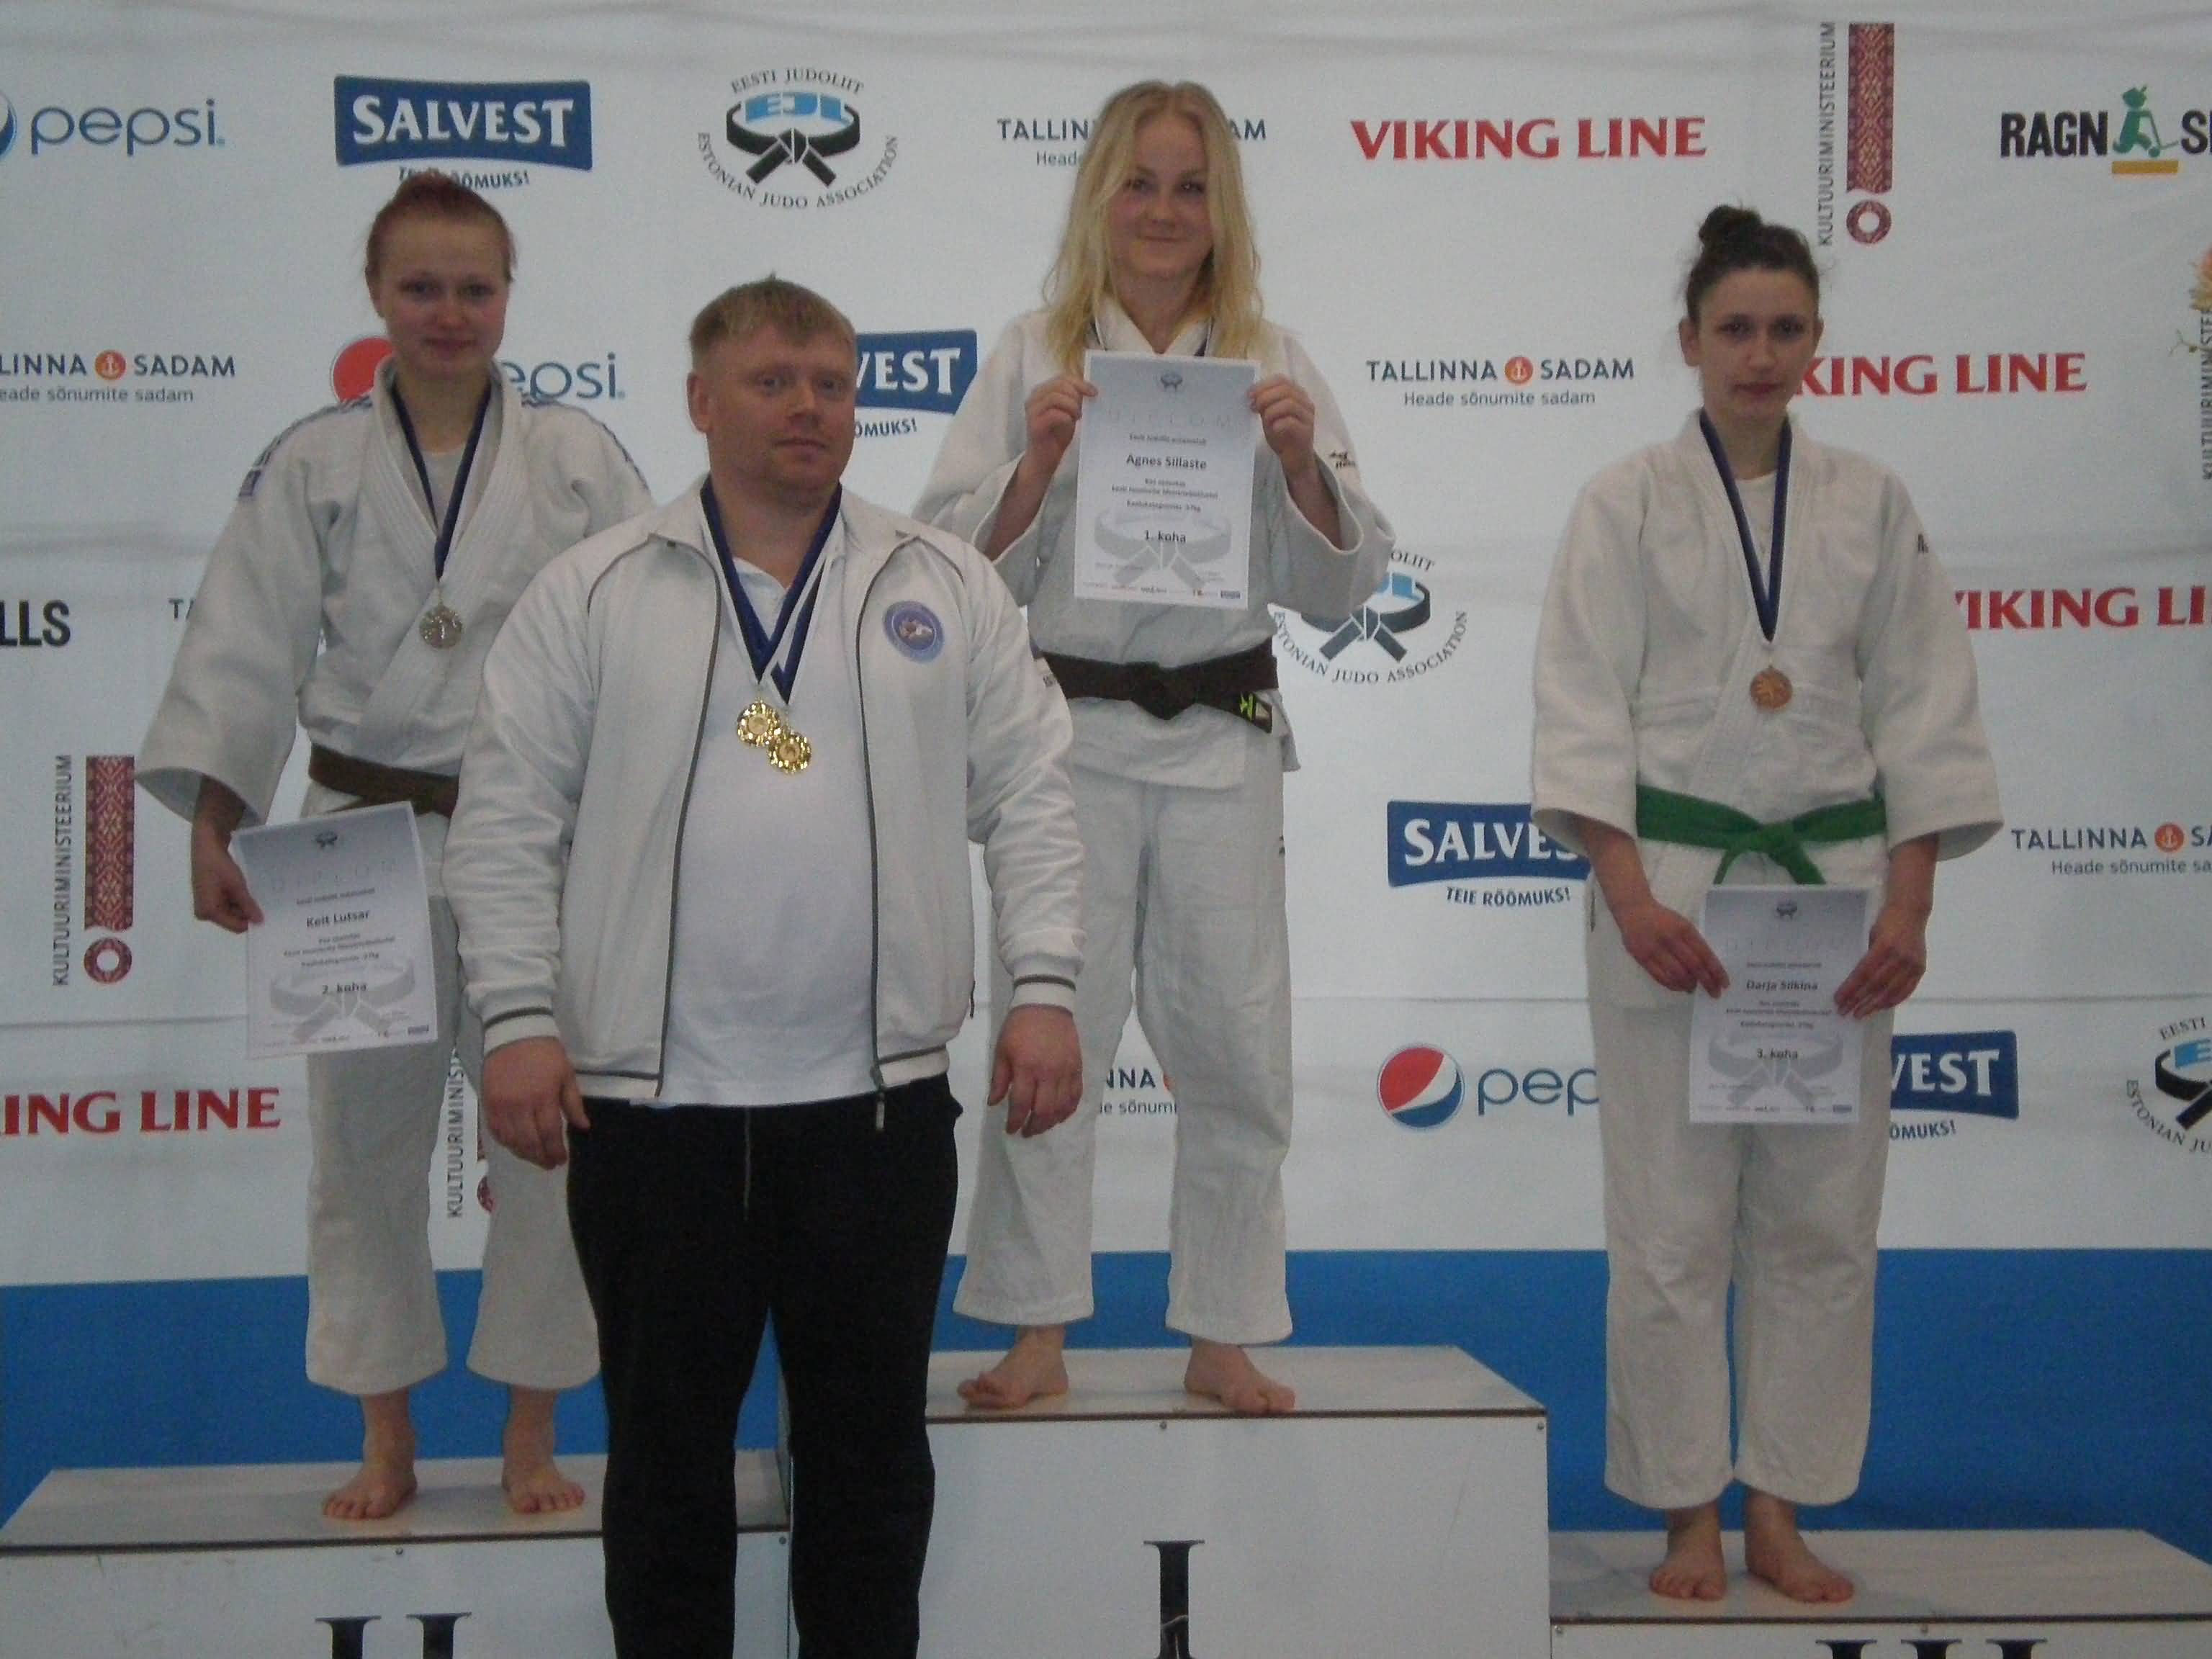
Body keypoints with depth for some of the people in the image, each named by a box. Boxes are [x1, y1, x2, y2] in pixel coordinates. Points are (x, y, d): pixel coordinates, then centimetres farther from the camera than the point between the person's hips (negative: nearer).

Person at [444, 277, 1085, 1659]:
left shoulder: (947, 587, 8)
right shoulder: (595, 594, 4)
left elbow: (1031, 800, 6)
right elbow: (508, 823, 3)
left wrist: (1046, 987, -3)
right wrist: (520, 1019, -5)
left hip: (877, 1100, 1)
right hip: (648, 1101, -1)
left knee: (871, 1446, 11)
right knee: (667, 1454, 9)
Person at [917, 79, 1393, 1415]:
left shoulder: (1272, 365, 8)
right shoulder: (1036, 361, 5)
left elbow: (1342, 587, 5)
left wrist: (1302, 465, -11)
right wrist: (1036, 463, -15)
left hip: (1222, 738, 1)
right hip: (1072, 731, -1)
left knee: (1237, 1046, 5)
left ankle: (1225, 1338, 18)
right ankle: (1038, 1333, 13)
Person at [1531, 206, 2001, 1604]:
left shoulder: (1871, 506, 7)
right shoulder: (1629, 504, 1)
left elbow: (1923, 711, 5)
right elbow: (1584, 709, -4)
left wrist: (1908, 910, -4)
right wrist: (1632, 899, -15)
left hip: (1835, 883, 2)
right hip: (1672, 883, -2)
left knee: (1822, 1216, 6)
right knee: (1672, 1217, 0)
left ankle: (1783, 1514, 19)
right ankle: (1690, 1519, 13)